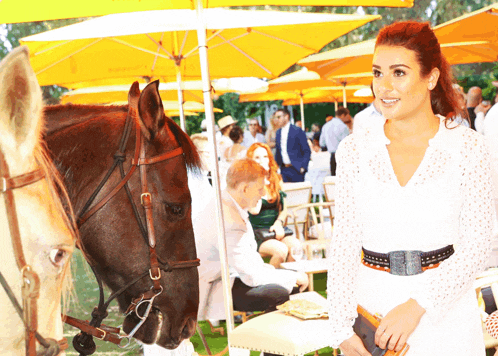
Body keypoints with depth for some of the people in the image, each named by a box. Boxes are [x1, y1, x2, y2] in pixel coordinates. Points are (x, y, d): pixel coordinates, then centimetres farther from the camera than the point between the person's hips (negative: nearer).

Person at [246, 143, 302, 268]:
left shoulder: (276, 179, 12)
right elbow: (254, 210, -20)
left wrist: (279, 222, -4)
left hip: (275, 229, 5)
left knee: (296, 246, -26)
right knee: (281, 249, -31)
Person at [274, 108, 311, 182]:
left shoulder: (297, 131, -8)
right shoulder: (278, 132, 11)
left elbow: (307, 151, -8)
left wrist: (303, 167, -14)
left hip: (296, 170, -5)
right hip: (284, 170, 5)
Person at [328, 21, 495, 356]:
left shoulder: (468, 146, -5)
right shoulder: (355, 150, 0)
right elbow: (344, 243, -1)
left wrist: (417, 306, -16)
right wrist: (342, 328, -8)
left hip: (446, 306, -1)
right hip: (373, 300, 2)